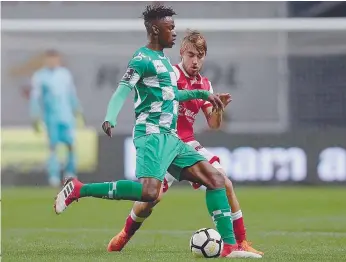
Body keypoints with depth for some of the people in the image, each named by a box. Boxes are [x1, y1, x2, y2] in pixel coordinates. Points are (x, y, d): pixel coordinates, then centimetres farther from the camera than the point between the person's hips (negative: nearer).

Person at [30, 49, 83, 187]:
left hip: (67, 116, 3)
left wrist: (77, 110, 22)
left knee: (71, 145, -3)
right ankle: (54, 177, -5)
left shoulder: (65, 74, 12)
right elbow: (35, 97, -1)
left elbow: (72, 94, 20)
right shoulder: (39, 76, 0)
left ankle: (70, 173, 11)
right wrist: (35, 118, -4)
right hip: (51, 117, -3)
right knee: (53, 147, -7)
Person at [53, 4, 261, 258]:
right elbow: (122, 91, -17)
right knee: (149, 192, -28)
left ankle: (230, 246, 1)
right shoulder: (143, 59, -7)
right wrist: (110, 118, -34)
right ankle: (78, 190, -18)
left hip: (170, 138, 9)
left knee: (215, 178, 2)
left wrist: (202, 93, 40)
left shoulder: (163, 58, 21)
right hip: (152, 134, -9)